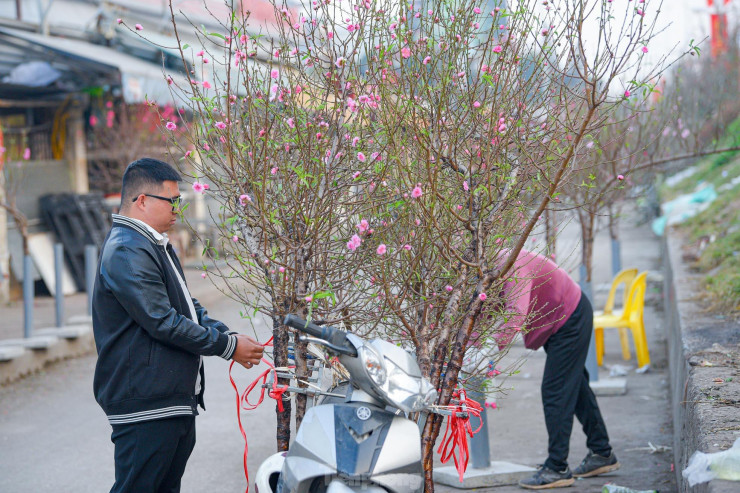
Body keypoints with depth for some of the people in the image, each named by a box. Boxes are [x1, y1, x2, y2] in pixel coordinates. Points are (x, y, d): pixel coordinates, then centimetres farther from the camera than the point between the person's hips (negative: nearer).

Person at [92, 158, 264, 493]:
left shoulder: (157, 247, 20)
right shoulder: (127, 252, -16)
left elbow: (188, 306, 23)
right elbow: (164, 323, -21)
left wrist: (229, 336, 6)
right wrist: (227, 346, -13)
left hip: (178, 399, 11)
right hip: (146, 404, -11)